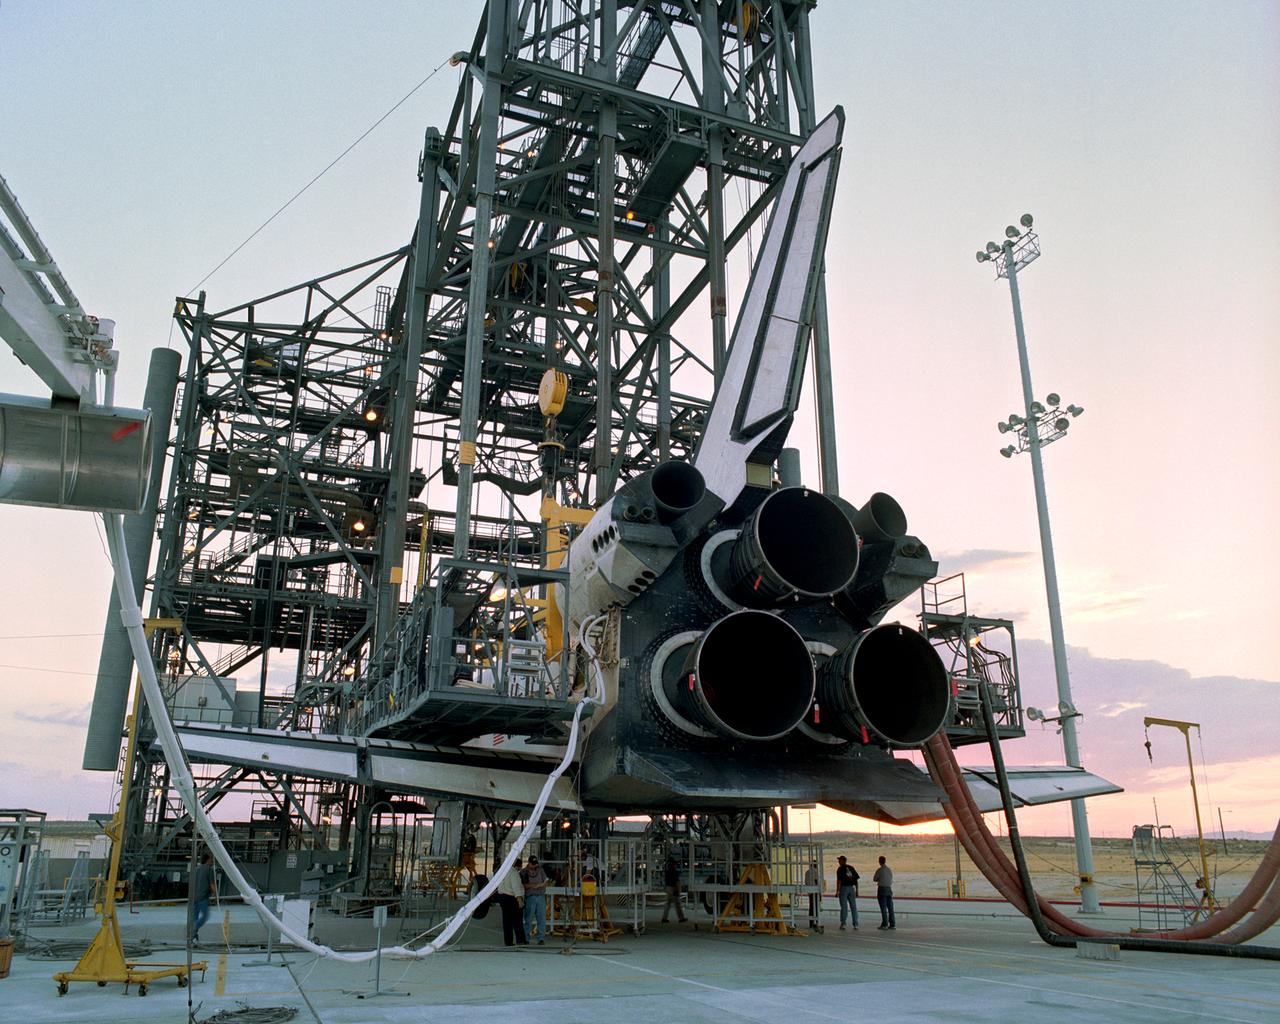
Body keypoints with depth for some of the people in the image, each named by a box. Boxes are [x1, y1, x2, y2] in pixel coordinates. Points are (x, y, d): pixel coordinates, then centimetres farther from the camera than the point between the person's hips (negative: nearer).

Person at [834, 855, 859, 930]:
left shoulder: (840, 869, -6)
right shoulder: (851, 868, 9)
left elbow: (839, 881, -13)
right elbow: (856, 880, 9)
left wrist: (837, 892, -10)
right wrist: (857, 891, 14)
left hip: (843, 888, -4)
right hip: (851, 888, 4)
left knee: (844, 907, 1)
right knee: (853, 907, 7)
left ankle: (843, 924, 1)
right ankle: (855, 924, 6)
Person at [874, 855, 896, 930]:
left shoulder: (879, 870, -12)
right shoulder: (890, 869, 5)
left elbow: (874, 879, -3)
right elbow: (891, 879, 14)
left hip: (882, 888, -5)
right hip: (889, 888, 5)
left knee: (883, 908, -2)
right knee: (890, 907, 9)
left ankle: (885, 924, -3)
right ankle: (892, 924, 11)